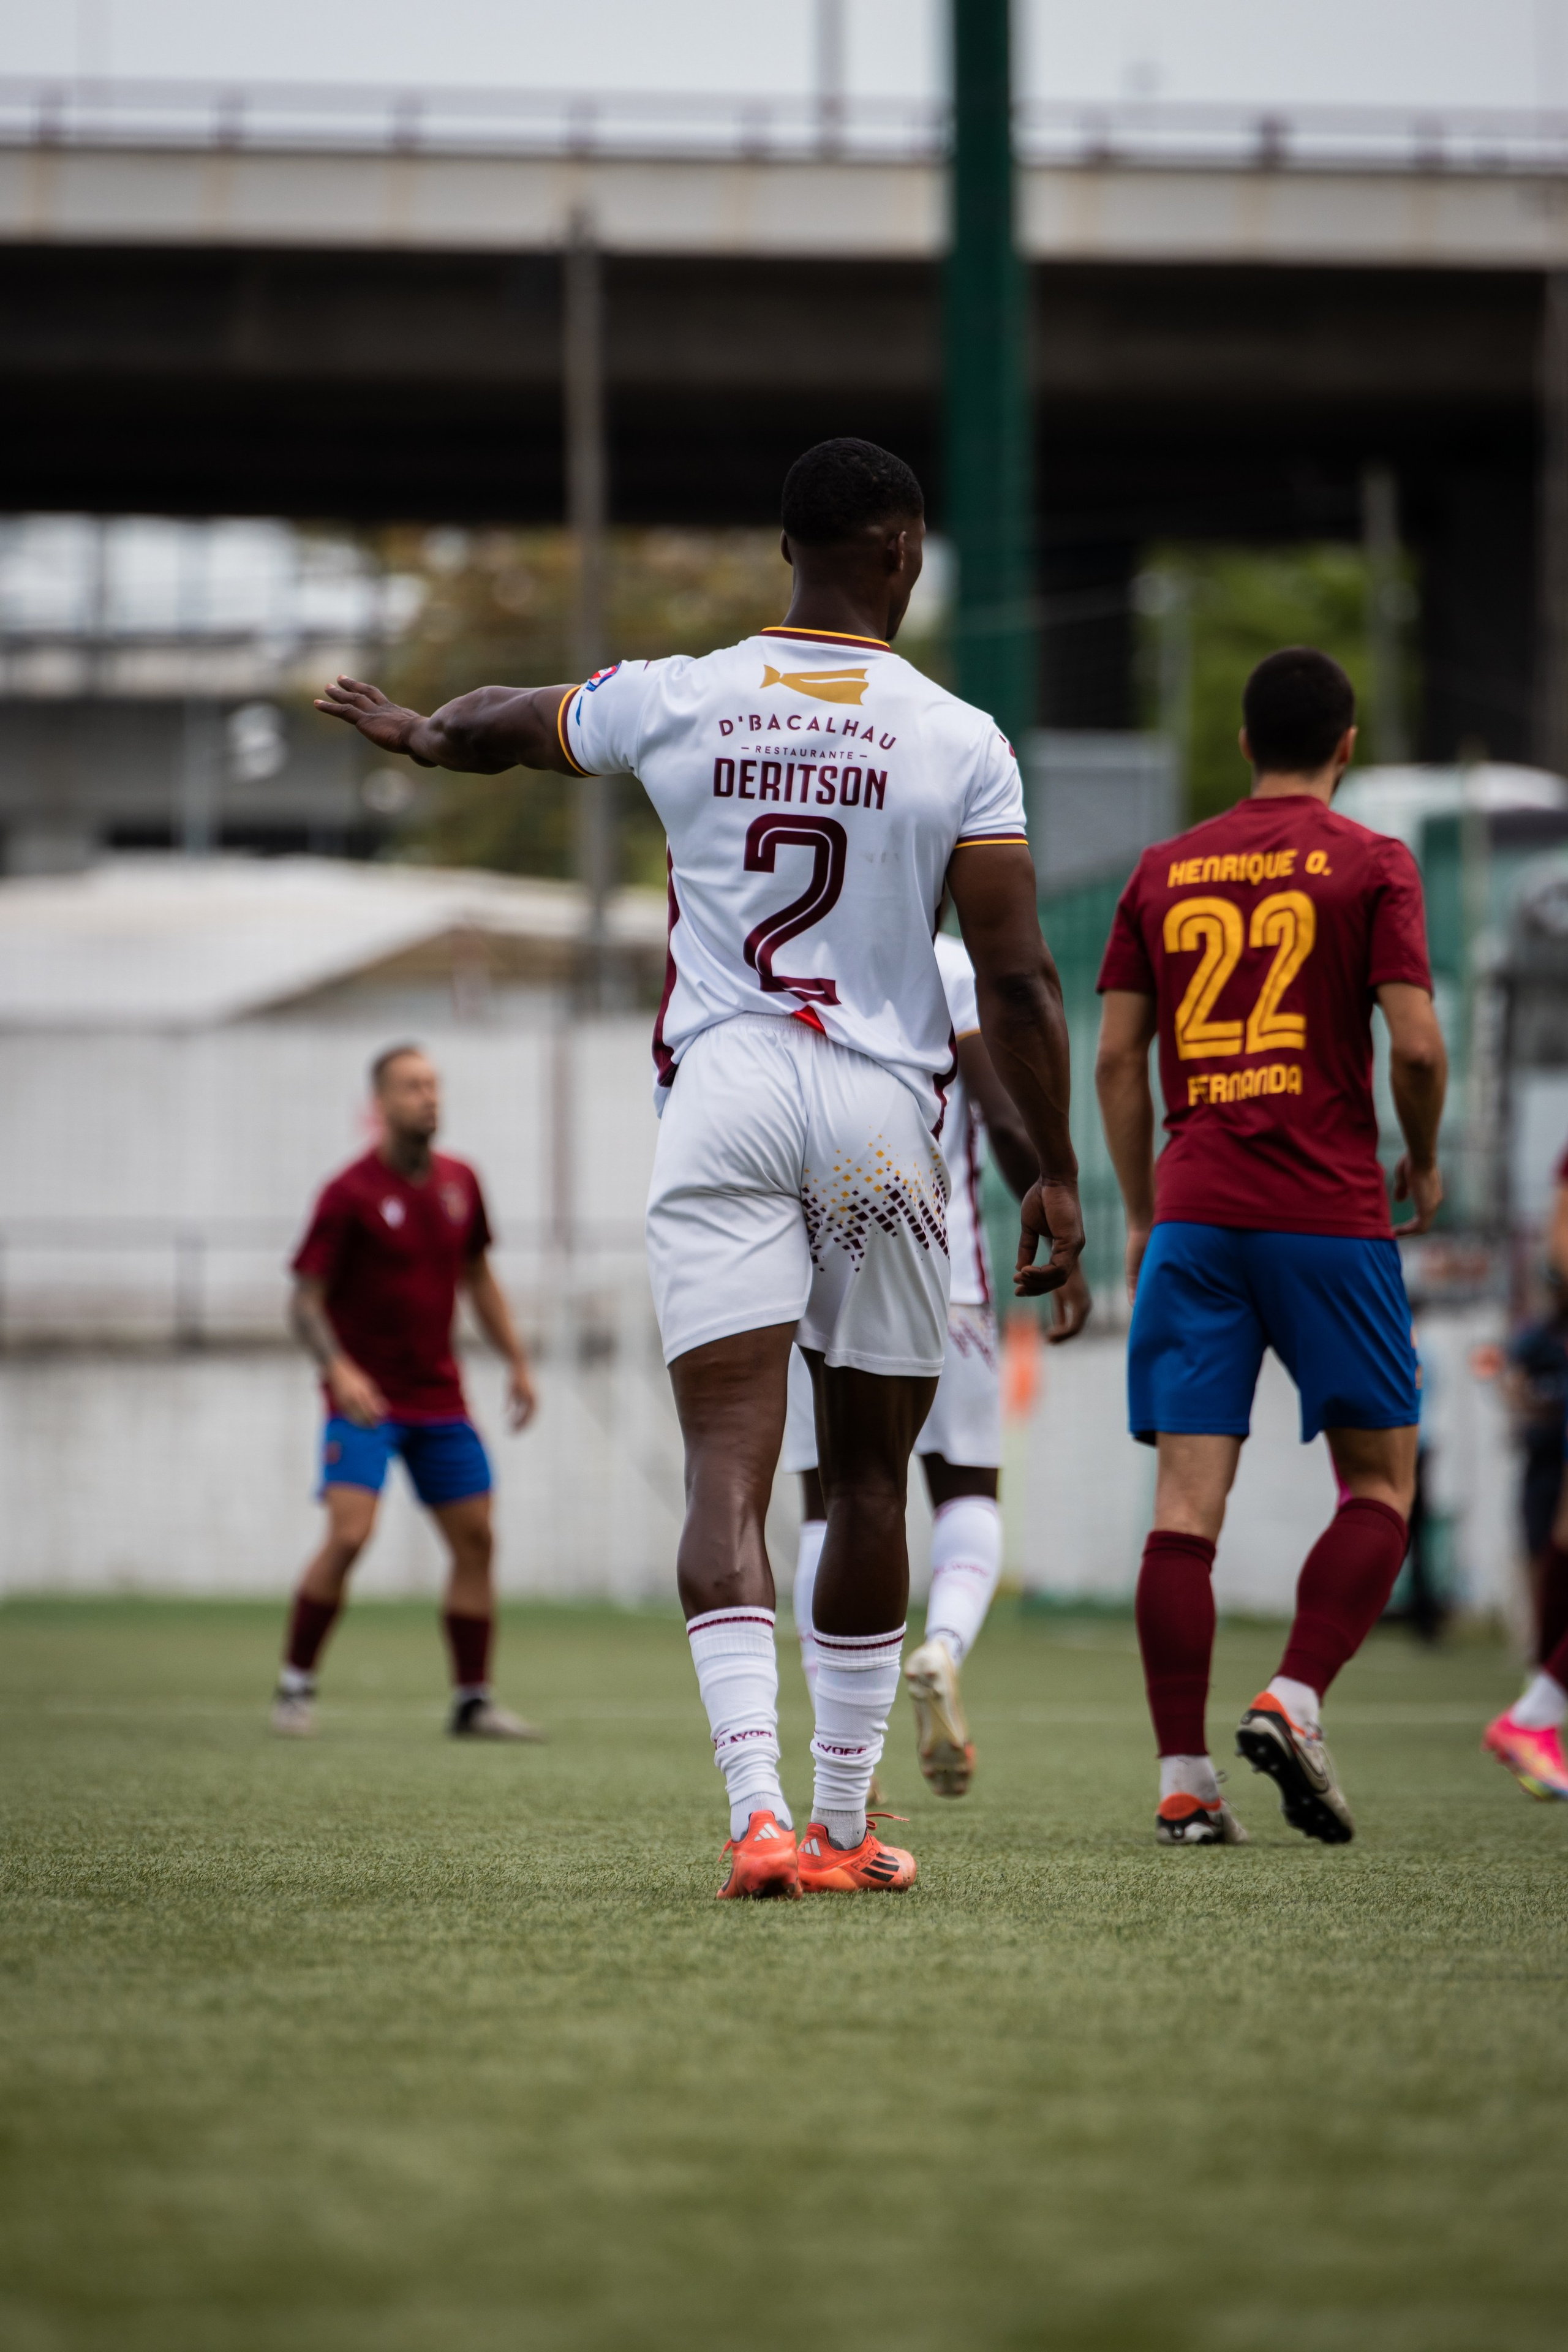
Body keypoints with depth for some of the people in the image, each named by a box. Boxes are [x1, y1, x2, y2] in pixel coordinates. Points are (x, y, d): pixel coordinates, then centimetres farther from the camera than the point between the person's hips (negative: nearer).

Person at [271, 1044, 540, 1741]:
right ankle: (295, 1684, -5)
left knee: (475, 1540, 3)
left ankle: (474, 1702, 12)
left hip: (439, 1397, 6)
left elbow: (479, 1278, 19)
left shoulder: (459, 1182, 6)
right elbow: (306, 1300, -11)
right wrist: (340, 1369, -27)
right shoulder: (350, 1193, -11)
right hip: (365, 1397, -6)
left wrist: (517, 1362, 12)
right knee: (349, 1535, -19)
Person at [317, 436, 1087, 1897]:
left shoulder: (680, 704, 3)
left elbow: (503, 726, 23)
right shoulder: (957, 742, -3)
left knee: (729, 1464, -6)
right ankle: (842, 1823, 20)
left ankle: (757, 1809, -23)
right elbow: (1015, 980, -6)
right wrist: (1054, 1173, 2)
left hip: (720, 1100, 1)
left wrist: (413, 731, 46)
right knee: (868, 1476, 12)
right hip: (881, 1112, -1)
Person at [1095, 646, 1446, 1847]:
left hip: (1194, 1213, 3)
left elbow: (1116, 1056, 10)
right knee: (1380, 1480, 9)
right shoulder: (1371, 864, 0)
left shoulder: (1165, 871, 12)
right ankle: (1296, 1699, -10)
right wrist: (1422, 1163, 10)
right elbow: (1416, 1044, -8)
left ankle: (1184, 1778, -5)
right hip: (1330, 1210, -3)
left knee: (1187, 1499, 0)